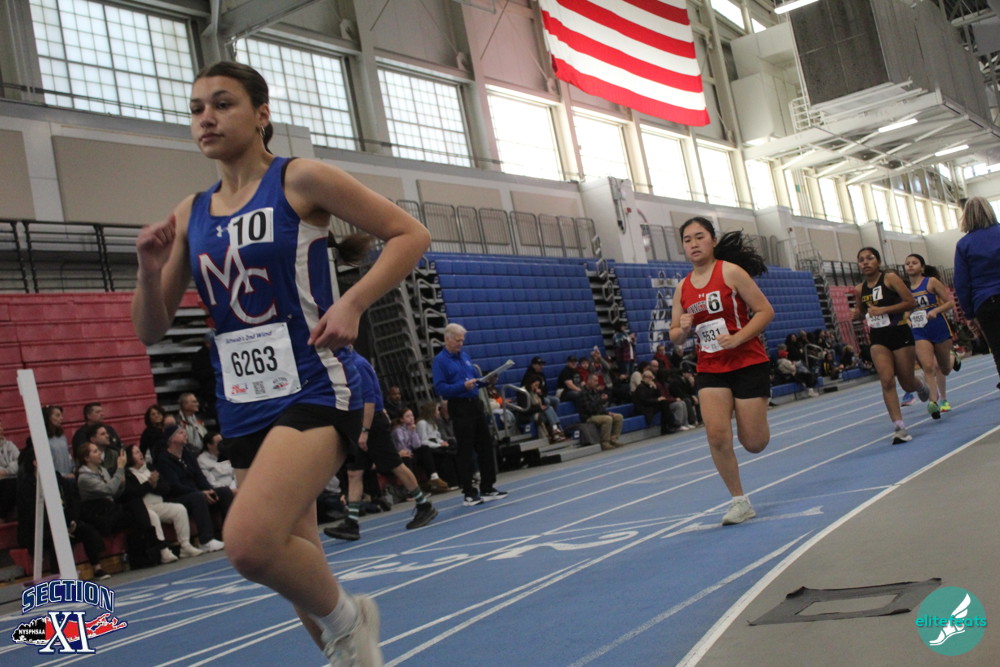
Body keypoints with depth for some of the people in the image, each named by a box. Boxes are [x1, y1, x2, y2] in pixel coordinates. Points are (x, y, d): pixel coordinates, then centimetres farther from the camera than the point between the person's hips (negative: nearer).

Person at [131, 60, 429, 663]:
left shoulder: (300, 180, -4)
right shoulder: (190, 215, 11)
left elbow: (411, 234, -3)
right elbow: (152, 331, 12)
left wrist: (352, 303, -15)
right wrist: (151, 270, -8)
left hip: (311, 388, -6)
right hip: (243, 405, 6)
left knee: (250, 542, -26)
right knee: (296, 565, 11)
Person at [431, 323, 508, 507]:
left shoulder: (464, 355, 14)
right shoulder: (440, 361, -8)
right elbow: (440, 388, -16)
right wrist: (463, 386, -26)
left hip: (475, 404, 7)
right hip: (459, 407, -7)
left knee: (486, 446, 10)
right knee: (466, 451, -3)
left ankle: (487, 488, 20)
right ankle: (469, 493, 5)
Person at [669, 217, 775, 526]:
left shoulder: (731, 272, -7)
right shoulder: (682, 287, 7)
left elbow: (765, 311, -9)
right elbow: (675, 337, 13)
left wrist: (738, 338, -21)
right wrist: (682, 330, -10)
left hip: (748, 364, -4)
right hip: (710, 369, 4)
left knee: (753, 443, 0)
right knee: (716, 434, -14)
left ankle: (760, 411, 37)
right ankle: (740, 502, 2)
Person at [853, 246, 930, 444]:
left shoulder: (890, 279, -8)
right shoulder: (859, 289, 5)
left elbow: (911, 302, -14)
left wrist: (884, 309, -21)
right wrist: (855, 313, -3)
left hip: (900, 333, -3)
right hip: (878, 339, 3)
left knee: (907, 383, 6)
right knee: (887, 381, -14)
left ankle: (923, 388, 44)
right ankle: (900, 427, -13)